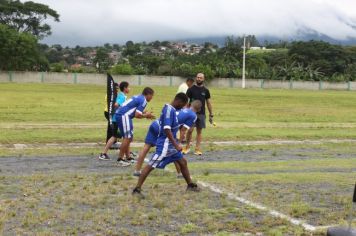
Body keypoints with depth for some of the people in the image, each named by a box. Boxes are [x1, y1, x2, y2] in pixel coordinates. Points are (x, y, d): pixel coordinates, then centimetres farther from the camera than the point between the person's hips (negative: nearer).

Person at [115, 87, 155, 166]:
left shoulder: (138, 97, 21)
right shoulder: (143, 100, -7)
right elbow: (137, 115, -14)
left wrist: (144, 113, 15)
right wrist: (146, 115, 3)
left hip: (119, 114, 10)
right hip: (124, 116, -10)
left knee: (127, 137, 17)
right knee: (127, 137, -6)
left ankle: (128, 158, 22)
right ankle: (120, 159, -3)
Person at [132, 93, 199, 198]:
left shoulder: (172, 109, 10)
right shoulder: (169, 110, -19)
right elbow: (166, 129, -27)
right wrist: (176, 145, -26)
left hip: (171, 144, 10)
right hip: (164, 144, -10)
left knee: (183, 162, 17)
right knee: (151, 166, -8)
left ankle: (190, 185, 31)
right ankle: (137, 189, -7)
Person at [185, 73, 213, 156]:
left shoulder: (205, 90, 7)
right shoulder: (191, 89, 0)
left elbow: (208, 103, 10)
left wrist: (211, 115, 7)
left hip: (201, 114, 2)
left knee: (199, 131, 4)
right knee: (190, 130, -9)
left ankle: (197, 149, 8)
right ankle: (187, 147, 8)